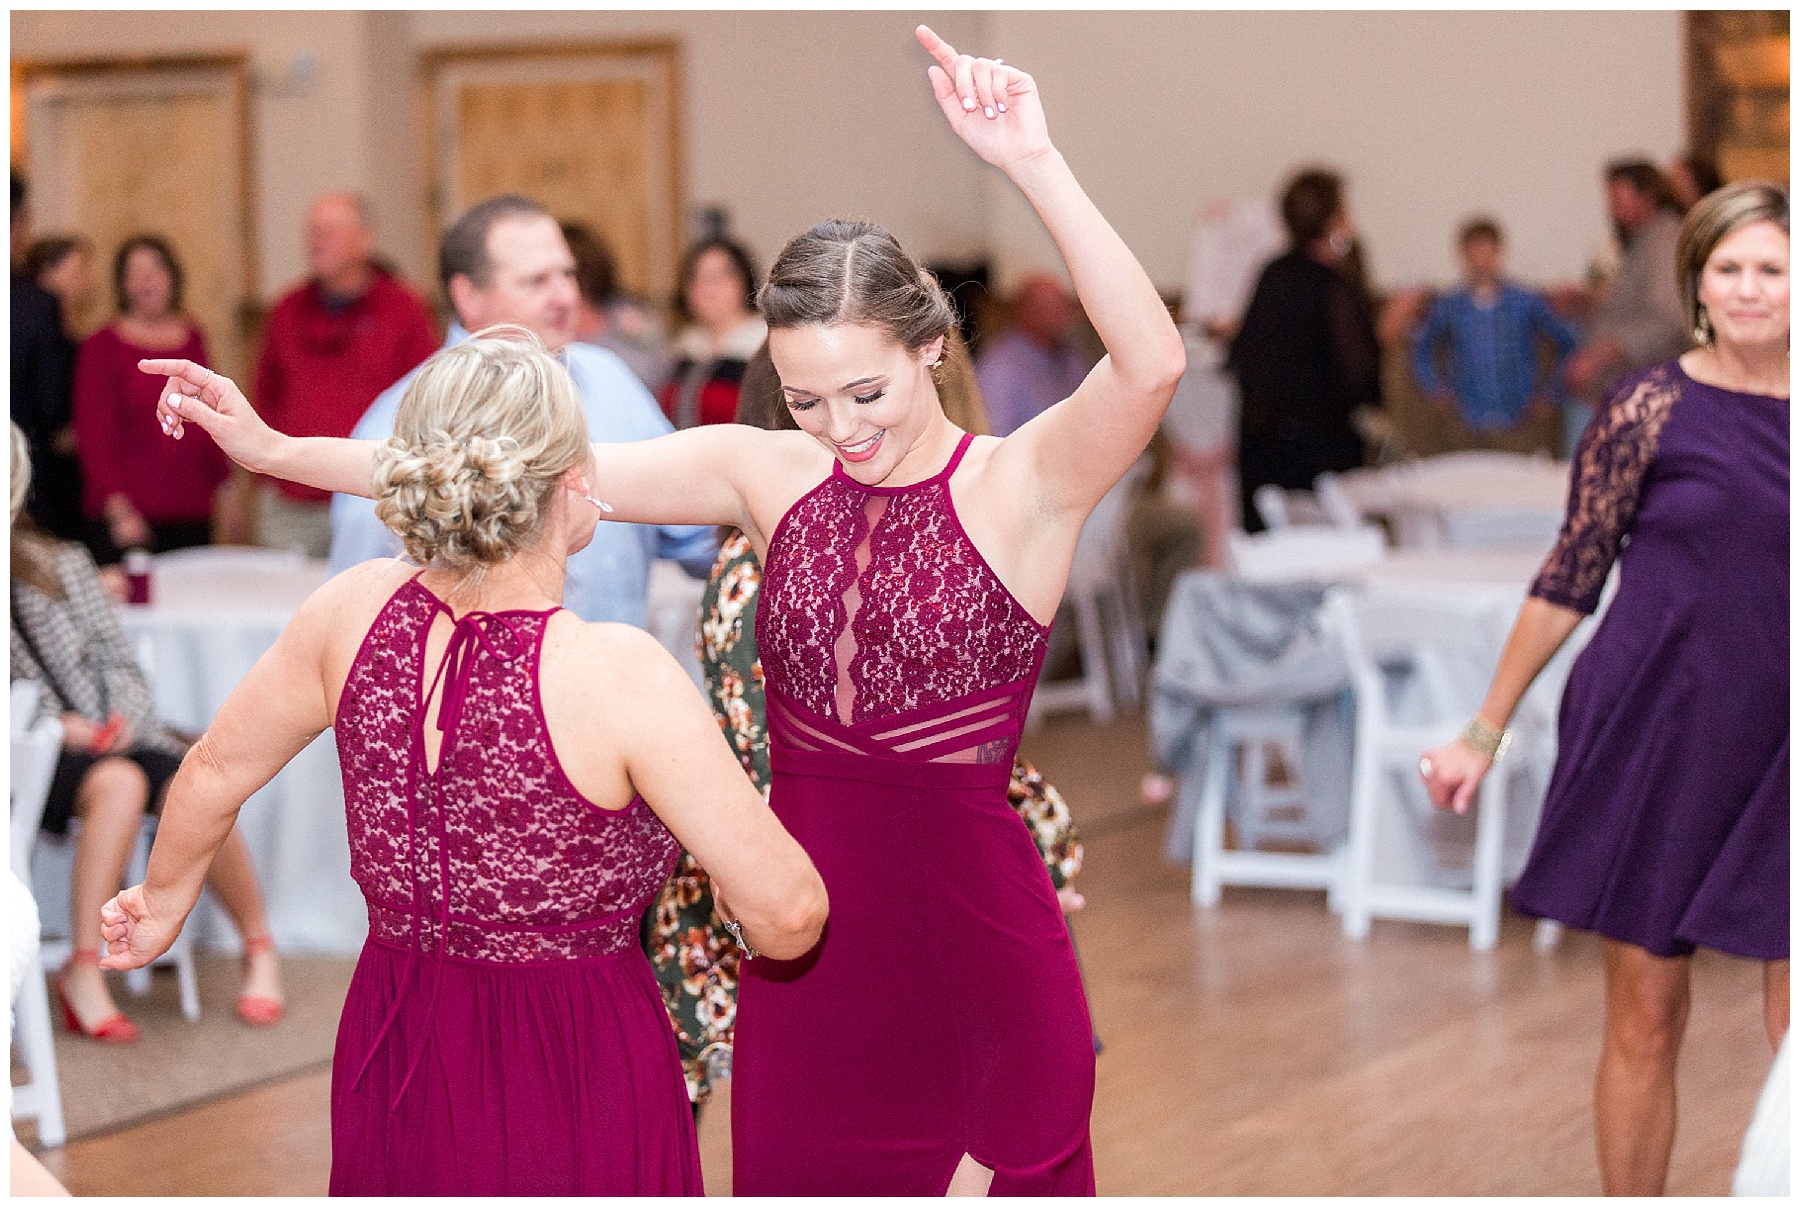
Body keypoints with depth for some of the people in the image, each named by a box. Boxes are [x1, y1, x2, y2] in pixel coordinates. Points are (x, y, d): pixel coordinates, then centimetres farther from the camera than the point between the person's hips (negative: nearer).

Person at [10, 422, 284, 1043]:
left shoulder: (62, 563, 15)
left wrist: (123, 716, -3)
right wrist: (54, 724, -17)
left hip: (108, 733, 4)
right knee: (118, 783, -36)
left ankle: (260, 950, -4)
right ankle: (85, 970, -31)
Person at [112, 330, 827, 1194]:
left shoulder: (356, 612, -9)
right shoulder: (619, 674, -25)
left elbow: (212, 776, 7)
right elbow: (788, 915, -23)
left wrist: (164, 900, 27)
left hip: (393, 1064, 5)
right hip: (574, 1091, -5)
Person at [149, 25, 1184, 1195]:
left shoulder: (1022, 485, -10)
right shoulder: (769, 474, 1)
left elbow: (1154, 362, -29)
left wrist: (1035, 164, -38)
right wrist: (278, 450, -4)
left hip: (978, 952, -4)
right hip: (802, 943, 4)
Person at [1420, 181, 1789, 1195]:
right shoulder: (1650, 411, -3)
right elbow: (1571, 580, 2)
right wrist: (1485, 731, 4)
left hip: (1777, 763, 2)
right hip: (1655, 743, -1)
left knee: (1789, 1036, -2)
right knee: (1645, 1024, 7)